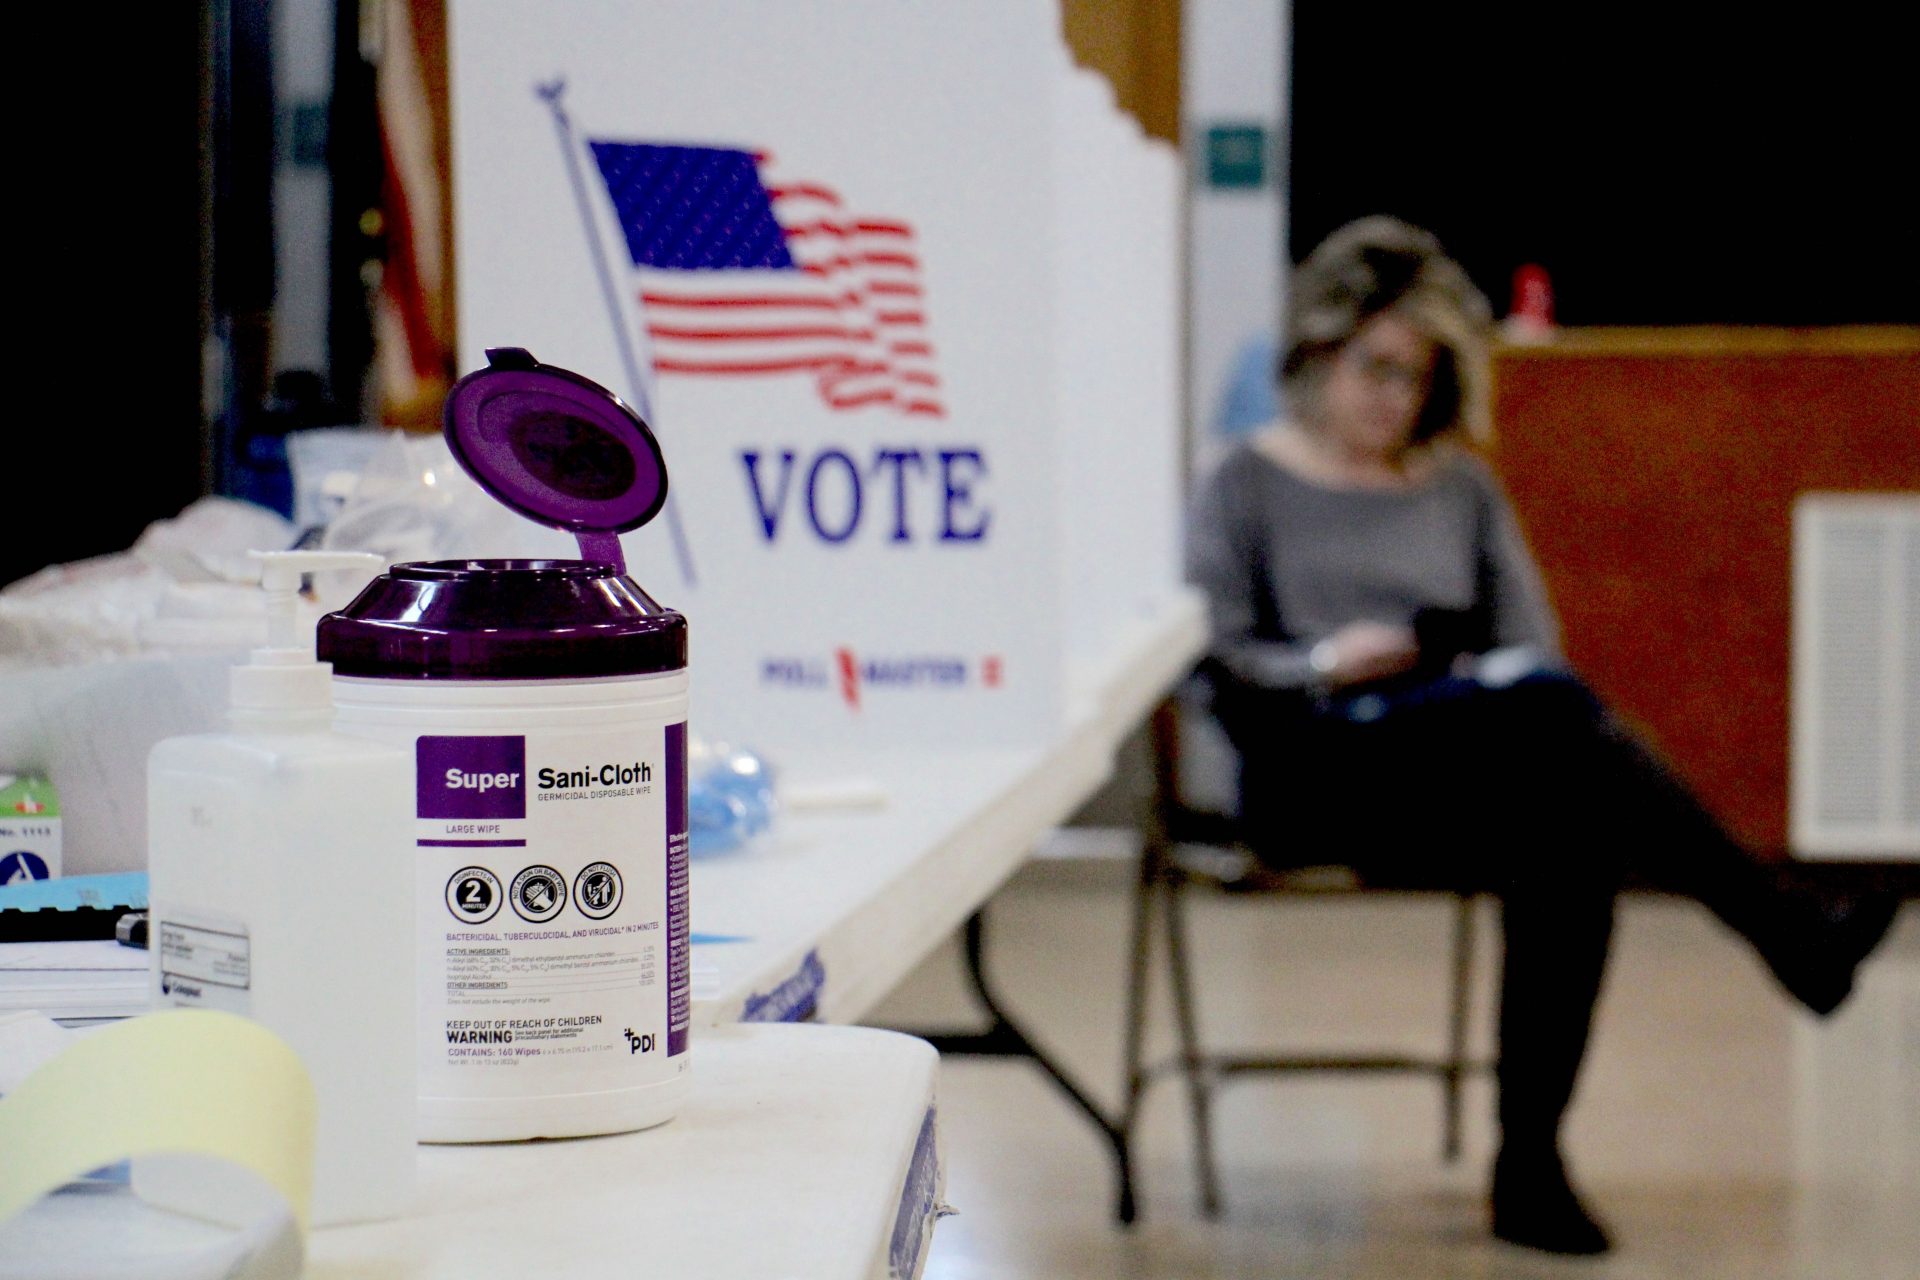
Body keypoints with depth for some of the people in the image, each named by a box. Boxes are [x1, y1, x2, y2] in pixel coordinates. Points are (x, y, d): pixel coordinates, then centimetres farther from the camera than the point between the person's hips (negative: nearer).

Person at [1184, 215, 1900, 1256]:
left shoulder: (1461, 490, 25)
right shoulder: (1247, 488, 13)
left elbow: (1534, 642, 15)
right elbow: (1215, 664, 1)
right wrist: (1324, 665, -17)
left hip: (1475, 795, 4)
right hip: (1313, 776, -4)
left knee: (1572, 844, -34)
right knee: (1543, 701, -33)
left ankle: (1529, 1167, -31)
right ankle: (1788, 928, -36)